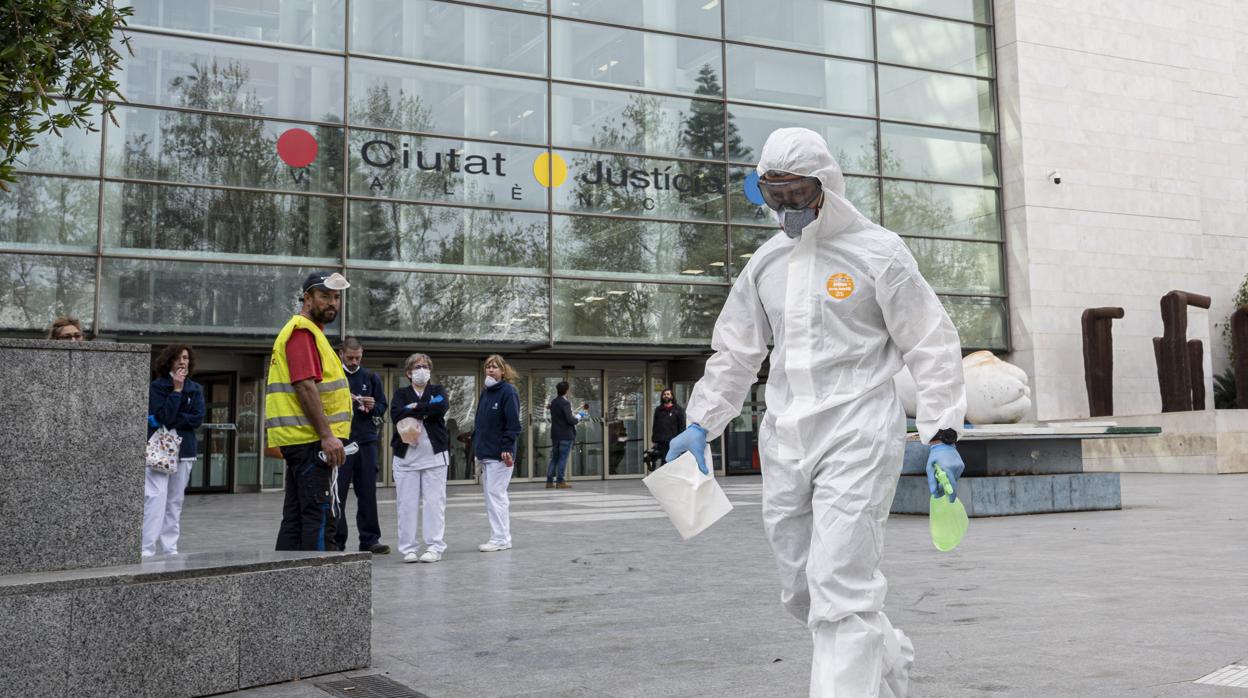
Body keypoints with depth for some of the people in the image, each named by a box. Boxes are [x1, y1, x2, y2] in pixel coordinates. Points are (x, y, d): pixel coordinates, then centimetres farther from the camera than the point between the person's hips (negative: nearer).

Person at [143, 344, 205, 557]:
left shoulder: (195, 389, 9)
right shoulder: (157, 386, -1)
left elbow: (198, 418, -4)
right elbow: (163, 416, -15)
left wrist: (169, 423, -11)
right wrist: (176, 390, -15)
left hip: (184, 451, 4)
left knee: (175, 501, 8)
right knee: (155, 498, -14)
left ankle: (170, 548, 14)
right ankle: (146, 549, -16)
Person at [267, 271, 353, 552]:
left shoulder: (309, 331, 23)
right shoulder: (303, 330, -10)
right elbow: (305, 385, -19)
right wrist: (327, 435, -22)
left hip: (299, 439, 11)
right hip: (311, 438, -11)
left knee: (296, 516, 11)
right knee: (320, 515, -11)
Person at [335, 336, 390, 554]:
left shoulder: (371, 378, 13)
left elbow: (382, 407, 15)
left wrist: (373, 407, -7)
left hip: (366, 440, 3)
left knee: (367, 492, 5)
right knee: (337, 492, -1)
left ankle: (369, 539, 11)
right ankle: (337, 541, 6)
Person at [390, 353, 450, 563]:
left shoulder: (437, 391, 12)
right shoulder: (401, 394, 12)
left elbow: (442, 405, -12)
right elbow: (396, 415, -9)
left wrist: (413, 410, -9)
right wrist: (425, 411, -12)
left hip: (434, 456, 0)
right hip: (405, 457, 0)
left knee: (434, 502, -1)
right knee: (407, 504, 0)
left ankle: (435, 547, 5)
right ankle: (408, 548, 7)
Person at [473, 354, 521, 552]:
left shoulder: (508, 392, -9)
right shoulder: (485, 393, 15)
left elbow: (513, 423, -14)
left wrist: (507, 448, -19)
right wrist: (476, 447, 14)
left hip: (500, 455, -9)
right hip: (485, 454, 9)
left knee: (495, 495, -7)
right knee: (492, 495, 12)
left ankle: (500, 538, -1)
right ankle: (502, 537, 19)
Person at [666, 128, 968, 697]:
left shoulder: (878, 253, -3)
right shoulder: (766, 262, 13)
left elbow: (931, 346, -2)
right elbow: (735, 351, 19)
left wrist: (942, 435, -9)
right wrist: (700, 424, 10)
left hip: (857, 436, -6)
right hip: (784, 443, 6)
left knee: (840, 590, -13)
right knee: (801, 590, 13)